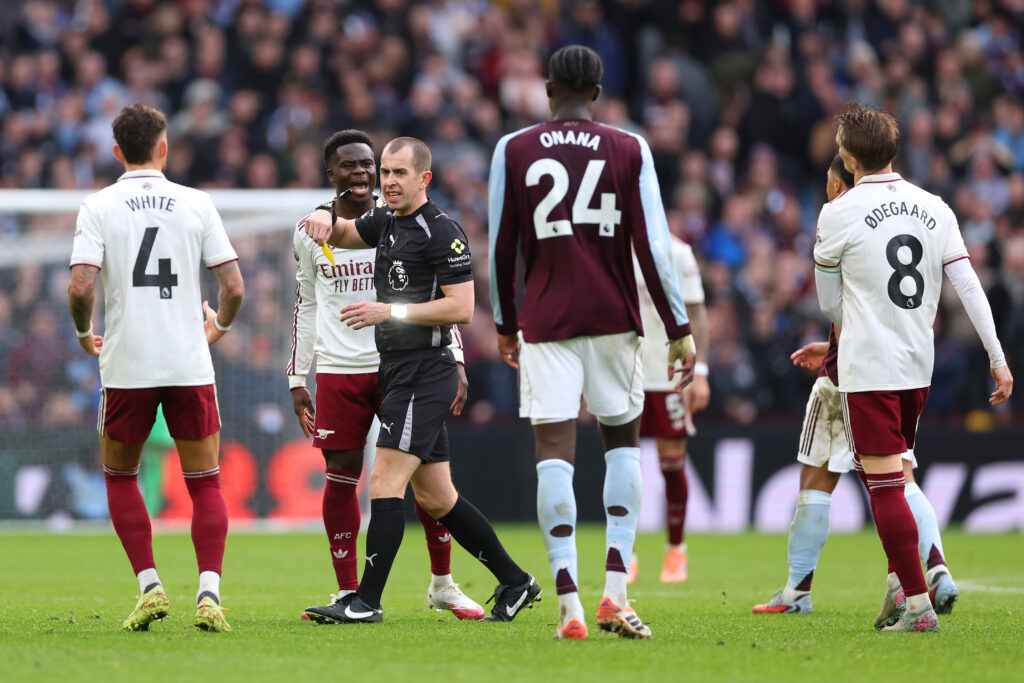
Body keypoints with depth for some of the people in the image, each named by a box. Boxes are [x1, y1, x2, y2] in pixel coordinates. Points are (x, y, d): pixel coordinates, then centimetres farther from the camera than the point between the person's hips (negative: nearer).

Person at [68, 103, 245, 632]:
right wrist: (219, 325, 22)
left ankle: (149, 585, 6)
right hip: (189, 364, 1)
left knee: (119, 475, 18)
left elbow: (80, 287, -12)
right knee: (205, 482, 7)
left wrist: (85, 333, 8)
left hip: (126, 367, -1)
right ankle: (209, 594, -9)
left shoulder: (98, 206, -2)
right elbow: (233, 287, 0)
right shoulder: (196, 203, 2)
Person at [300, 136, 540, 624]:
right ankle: (514, 582, 18)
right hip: (399, 373, 9)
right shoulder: (387, 222, 14)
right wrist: (325, 217, 7)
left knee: (385, 481, -14)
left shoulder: (441, 232, -12)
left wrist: (391, 311, -19)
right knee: (435, 498, 11)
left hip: (424, 373, -9)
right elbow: (340, 234, 31)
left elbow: (462, 309, -17)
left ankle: (366, 602, -15)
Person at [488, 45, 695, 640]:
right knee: (623, 442, 14)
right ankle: (615, 591, 1)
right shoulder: (630, 151, 2)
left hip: (544, 320, -1)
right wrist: (680, 329, 3)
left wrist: (505, 324, 17)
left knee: (555, 451, -3)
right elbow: (653, 246, -2)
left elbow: (501, 248, 5)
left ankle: (569, 605, -12)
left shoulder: (513, 151, 3)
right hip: (612, 318, 1)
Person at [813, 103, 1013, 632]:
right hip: (919, 366, 6)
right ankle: (899, 583, 13)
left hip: (867, 367, -6)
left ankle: (917, 604, -10)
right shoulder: (933, 208, 5)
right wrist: (997, 358, 5)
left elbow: (830, 303, 4)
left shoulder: (838, 215, -7)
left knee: (884, 485, -5)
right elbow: (969, 286, 2)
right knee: (891, 477, 21)